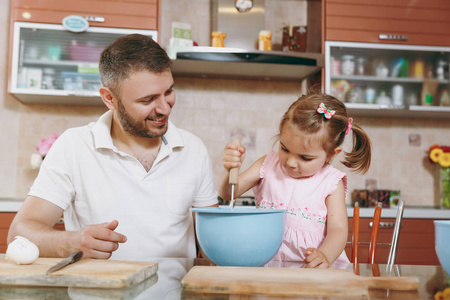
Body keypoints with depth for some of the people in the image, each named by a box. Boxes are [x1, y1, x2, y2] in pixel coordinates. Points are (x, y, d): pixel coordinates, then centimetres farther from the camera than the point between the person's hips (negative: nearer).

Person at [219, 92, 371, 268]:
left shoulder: (331, 182, -1)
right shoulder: (268, 165, 5)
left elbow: (338, 229, -8)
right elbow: (229, 194, 5)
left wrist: (324, 256, -29)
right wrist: (230, 170, -17)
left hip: (312, 268, -1)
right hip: (268, 264, 2)